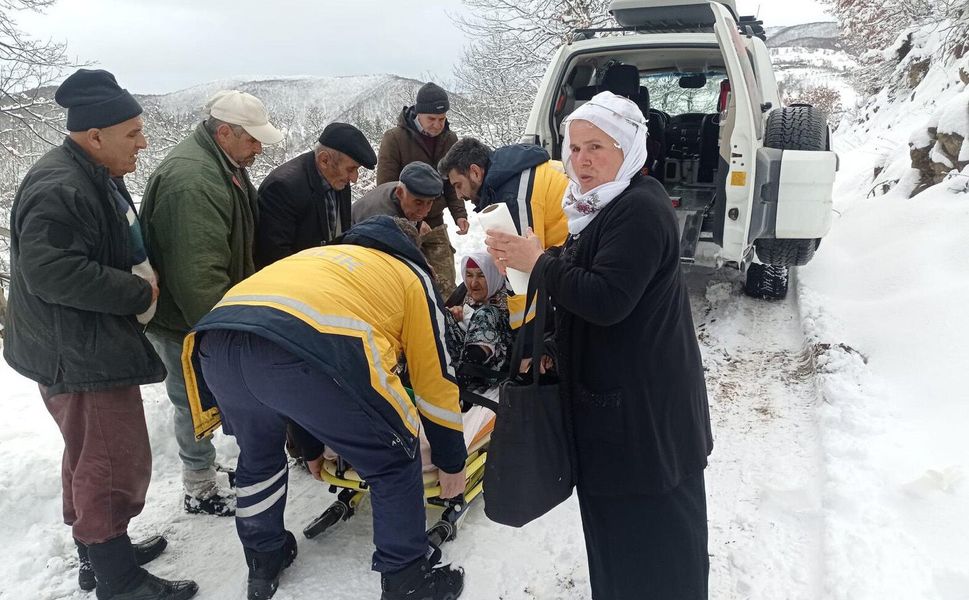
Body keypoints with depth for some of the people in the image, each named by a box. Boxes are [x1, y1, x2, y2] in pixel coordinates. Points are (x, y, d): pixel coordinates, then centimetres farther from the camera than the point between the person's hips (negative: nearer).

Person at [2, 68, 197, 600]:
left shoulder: (97, 176, 12)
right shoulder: (59, 188, -22)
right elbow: (50, 272, -30)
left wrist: (140, 275, 5)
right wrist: (138, 293, -22)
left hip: (91, 346, 11)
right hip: (79, 356, -11)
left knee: (89, 457, 22)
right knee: (117, 467, -3)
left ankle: (97, 554, 39)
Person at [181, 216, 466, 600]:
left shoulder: (322, 256, 41)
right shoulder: (411, 275, 27)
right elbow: (435, 378, 25)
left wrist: (312, 446, 55)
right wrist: (452, 461, 37)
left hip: (216, 343, 6)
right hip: (307, 352, -6)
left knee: (258, 454, 34)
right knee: (394, 459, 17)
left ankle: (264, 562, 47)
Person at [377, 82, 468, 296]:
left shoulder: (449, 140, 4)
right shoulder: (394, 138, -12)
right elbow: (386, 187, -12)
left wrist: (459, 214, -5)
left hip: (435, 226, 4)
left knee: (446, 287, 4)